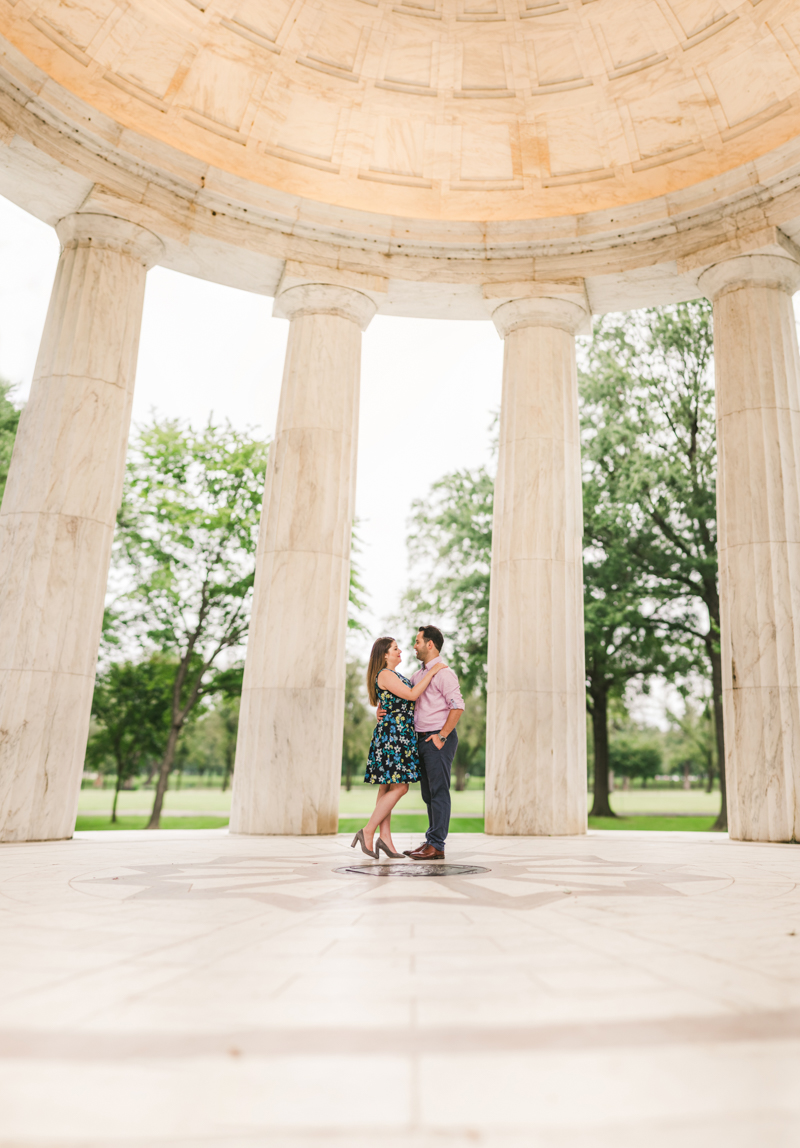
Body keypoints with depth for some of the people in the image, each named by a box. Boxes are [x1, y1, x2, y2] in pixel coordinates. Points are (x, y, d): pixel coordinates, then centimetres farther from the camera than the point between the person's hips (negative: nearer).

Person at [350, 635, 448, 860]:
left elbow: (407, 701, 26)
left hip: (400, 736, 10)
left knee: (388, 786, 7)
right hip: (392, 734, -10)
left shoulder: (393, 675, 20)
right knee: (399, 787, -10)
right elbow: (411, 695, -17)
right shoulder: (385, 675, -11)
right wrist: (431, 672, -13)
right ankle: (368, 832, -5)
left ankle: (385, 838, 9)